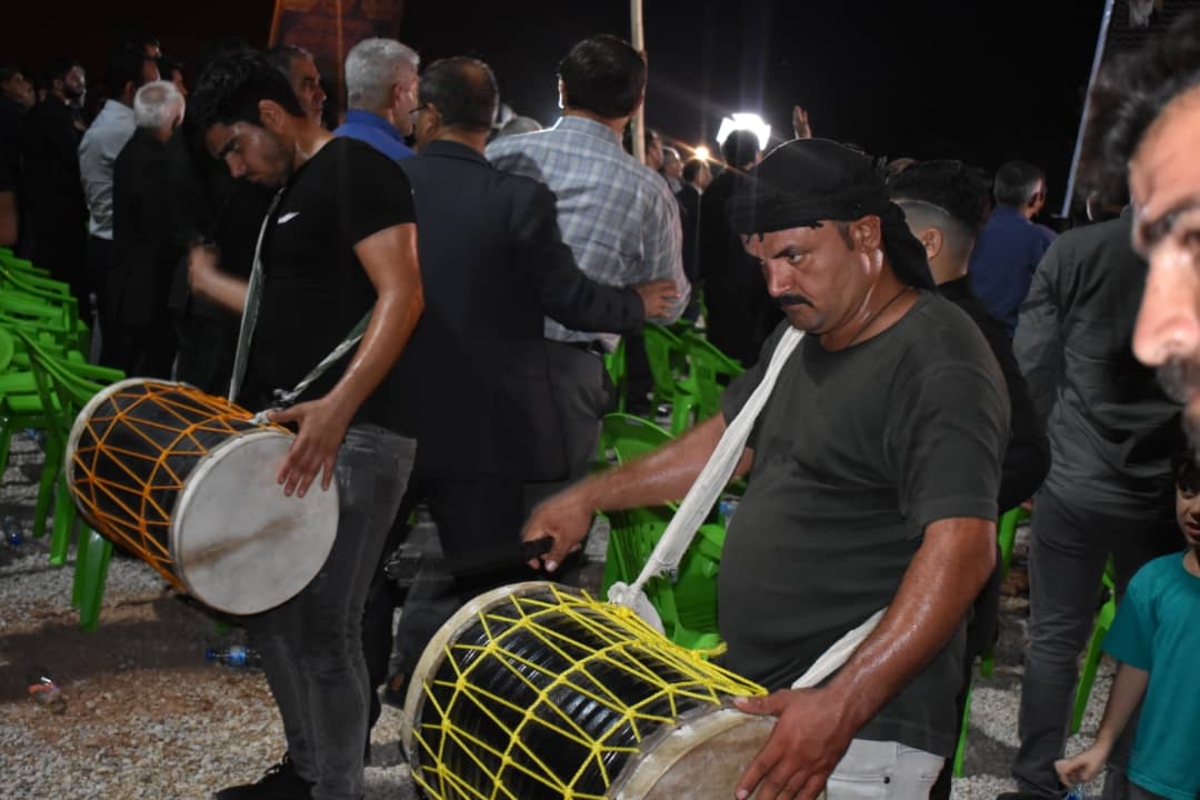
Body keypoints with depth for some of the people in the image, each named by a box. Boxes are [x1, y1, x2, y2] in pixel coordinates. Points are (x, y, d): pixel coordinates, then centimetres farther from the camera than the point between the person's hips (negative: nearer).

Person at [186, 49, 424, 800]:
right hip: (290, 427, 10)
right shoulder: (294, 189, 20)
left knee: (324, 623, -5)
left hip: (353, 433, -10)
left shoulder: (357, 167, -9)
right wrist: (213, 281, 38)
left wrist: (338, 406, -31)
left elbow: (403, 295, -21)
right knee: (268, 606, 15)